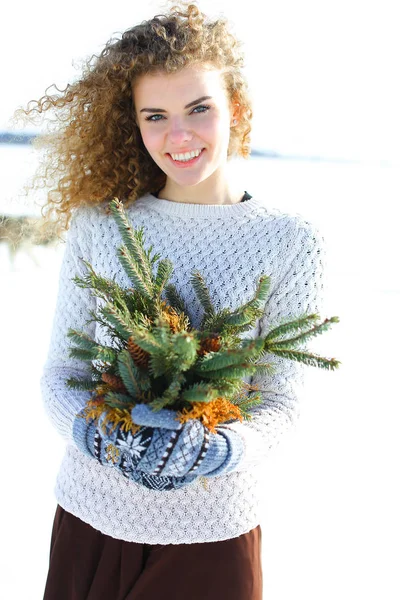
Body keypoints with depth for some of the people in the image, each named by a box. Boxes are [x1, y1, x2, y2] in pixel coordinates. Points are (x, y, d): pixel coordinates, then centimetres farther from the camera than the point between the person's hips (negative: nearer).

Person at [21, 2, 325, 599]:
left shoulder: (289, 241, -7)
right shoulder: (97, 223, -3)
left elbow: (282, 398, -5)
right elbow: (58, 372, 0)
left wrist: (217, 450, -24)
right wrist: (97, 435, -20)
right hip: (90, 514, 2)